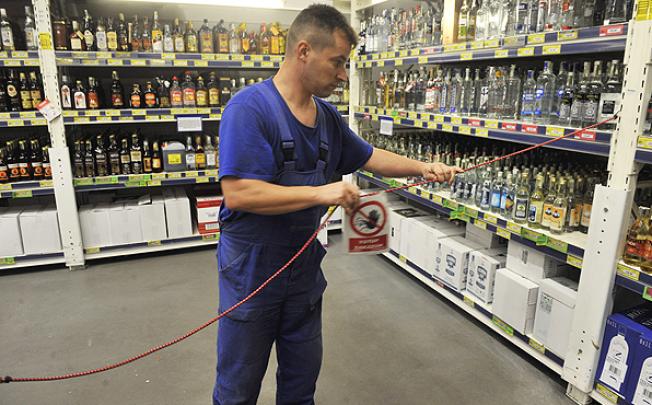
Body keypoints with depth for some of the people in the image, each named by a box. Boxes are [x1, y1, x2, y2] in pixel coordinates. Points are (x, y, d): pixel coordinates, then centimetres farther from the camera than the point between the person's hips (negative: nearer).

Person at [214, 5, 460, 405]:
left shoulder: (327, 116, 2)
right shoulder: (250, 108, -21)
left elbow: (368, 157, 15)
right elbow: (237, 193, -29)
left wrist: (422, 168, 4)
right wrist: (322, 193, -28)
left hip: (305, 265, 6)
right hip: (251, 271, -6)